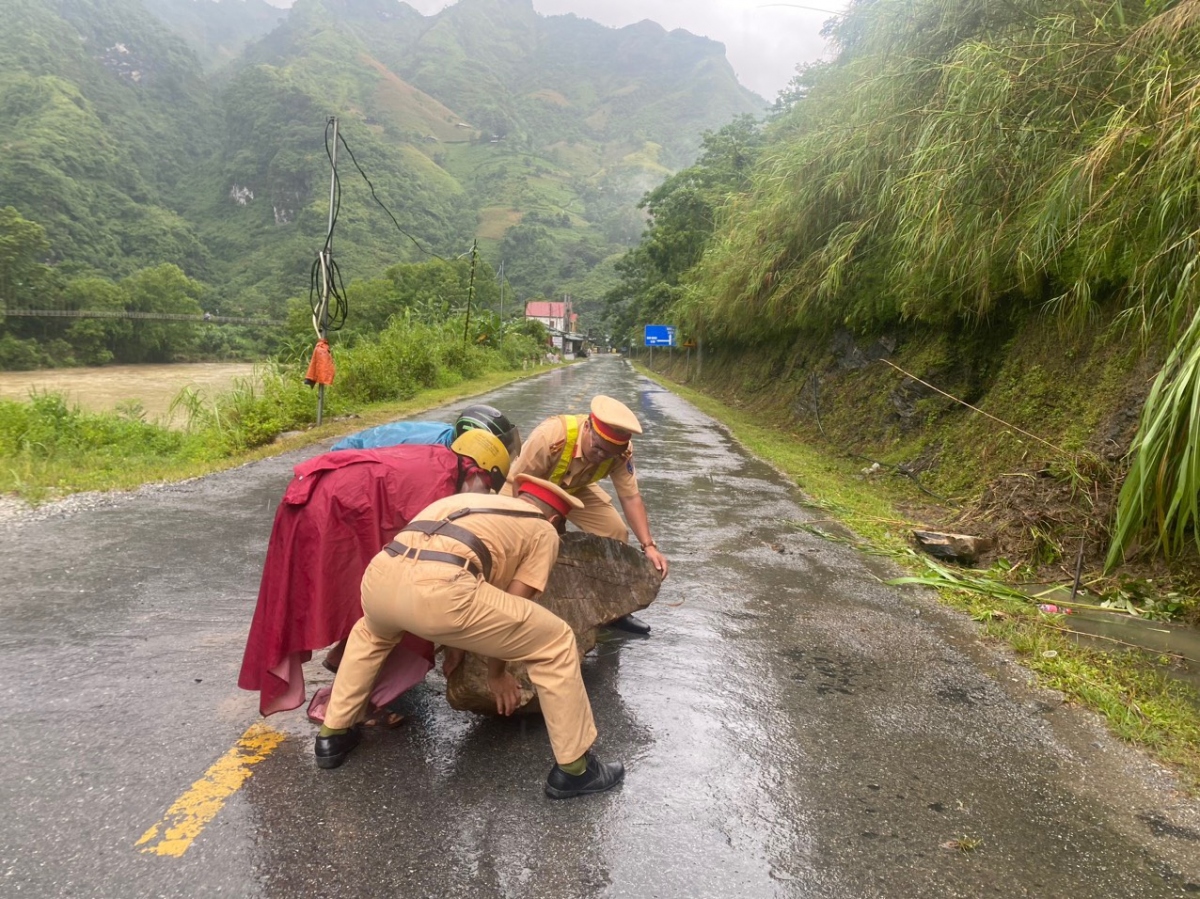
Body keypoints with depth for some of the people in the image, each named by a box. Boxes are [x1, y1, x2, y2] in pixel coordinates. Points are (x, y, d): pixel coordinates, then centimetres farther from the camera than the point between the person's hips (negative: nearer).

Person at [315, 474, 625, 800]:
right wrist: (497, 670, 33)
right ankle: (574, 769, 22)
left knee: (371, 633, 44)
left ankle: (333, 735, 48)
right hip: (438, 589, -6)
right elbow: (512, 607, 17)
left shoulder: (465, 500, 38)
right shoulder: (543, 531, 22)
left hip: (379, 576, 7)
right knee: (556, 644, 13)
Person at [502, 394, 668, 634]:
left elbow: (630, 497, -22)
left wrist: (649, 545, -31)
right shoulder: (551, 435, -42)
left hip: (576, 489, 4)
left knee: (615, 532, -8)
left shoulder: (621, 450, -29)